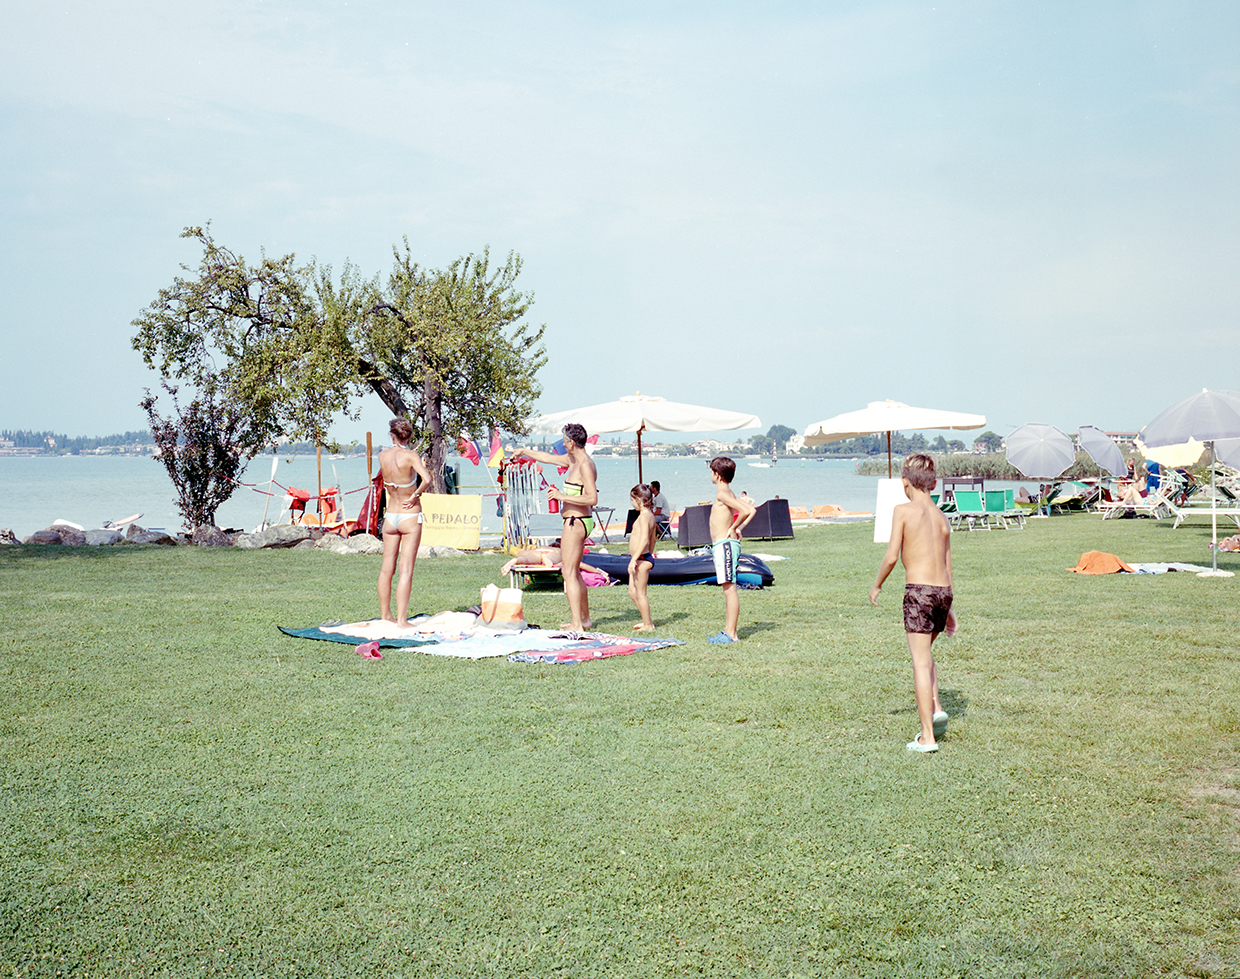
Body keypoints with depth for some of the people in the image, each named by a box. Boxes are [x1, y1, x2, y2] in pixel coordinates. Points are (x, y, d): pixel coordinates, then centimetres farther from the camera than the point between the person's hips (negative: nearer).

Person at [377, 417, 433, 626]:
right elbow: (426, 479, -28)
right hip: (410, 516, -5)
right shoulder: (410, 455, -14)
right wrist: (416, 495, -12)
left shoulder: (382, 456, 0)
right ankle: (401, 619, -5)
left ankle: (385, 615, 22)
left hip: (390, 516, 5)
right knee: (406, 570, -4)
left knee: (386, 568, 13)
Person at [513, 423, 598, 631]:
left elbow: (592, 499, -24)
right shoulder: (573, 460, 13)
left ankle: (577, 625, -13)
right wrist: (525, 452, 41)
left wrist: (562, 496, -24)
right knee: (574, 573, 18)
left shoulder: (585, 465, -16)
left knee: (569, 574, -10)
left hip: (576, 523, -10)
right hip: (576, 522, 10)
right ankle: (585, 619, 27)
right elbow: (548, 457, 30)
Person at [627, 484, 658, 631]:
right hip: (644, 558, 10)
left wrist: (634, 559, -29)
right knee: (632, 592, 16)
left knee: (640, 593, -3)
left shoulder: (644, 516, -17)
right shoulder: (650, 515, 14)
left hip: (642, 559, -10)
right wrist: (650, 554, 30)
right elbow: (652, 539, 21)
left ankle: (647, 625, 4)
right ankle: (647, 620, 23)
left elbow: (644, 539, -27)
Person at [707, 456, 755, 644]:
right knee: (728, 590, 13)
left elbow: (746, 511, -26)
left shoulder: (722, 493, -14)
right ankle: (728, 631, 19)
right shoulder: (728, 493, 15)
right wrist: (738, 529, 12)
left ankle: (731, 634, -7)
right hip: (723, 545, 10)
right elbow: (751, 510, 19)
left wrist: (734, 528, -12)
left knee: (730, 590, -8)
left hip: (725, 544, -10)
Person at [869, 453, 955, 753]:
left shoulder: (903, 511, -4)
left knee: (921, 661, -3)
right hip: (944, 590, 6)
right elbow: (948, 565, 17)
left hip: (919, 590, -6)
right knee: (926, 654, 26)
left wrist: (877, 585, 7)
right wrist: (948, 608, 23)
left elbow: (891, 557, -10)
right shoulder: (941, 517, 14)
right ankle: (936, 709, 11)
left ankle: (927, 737, -2)